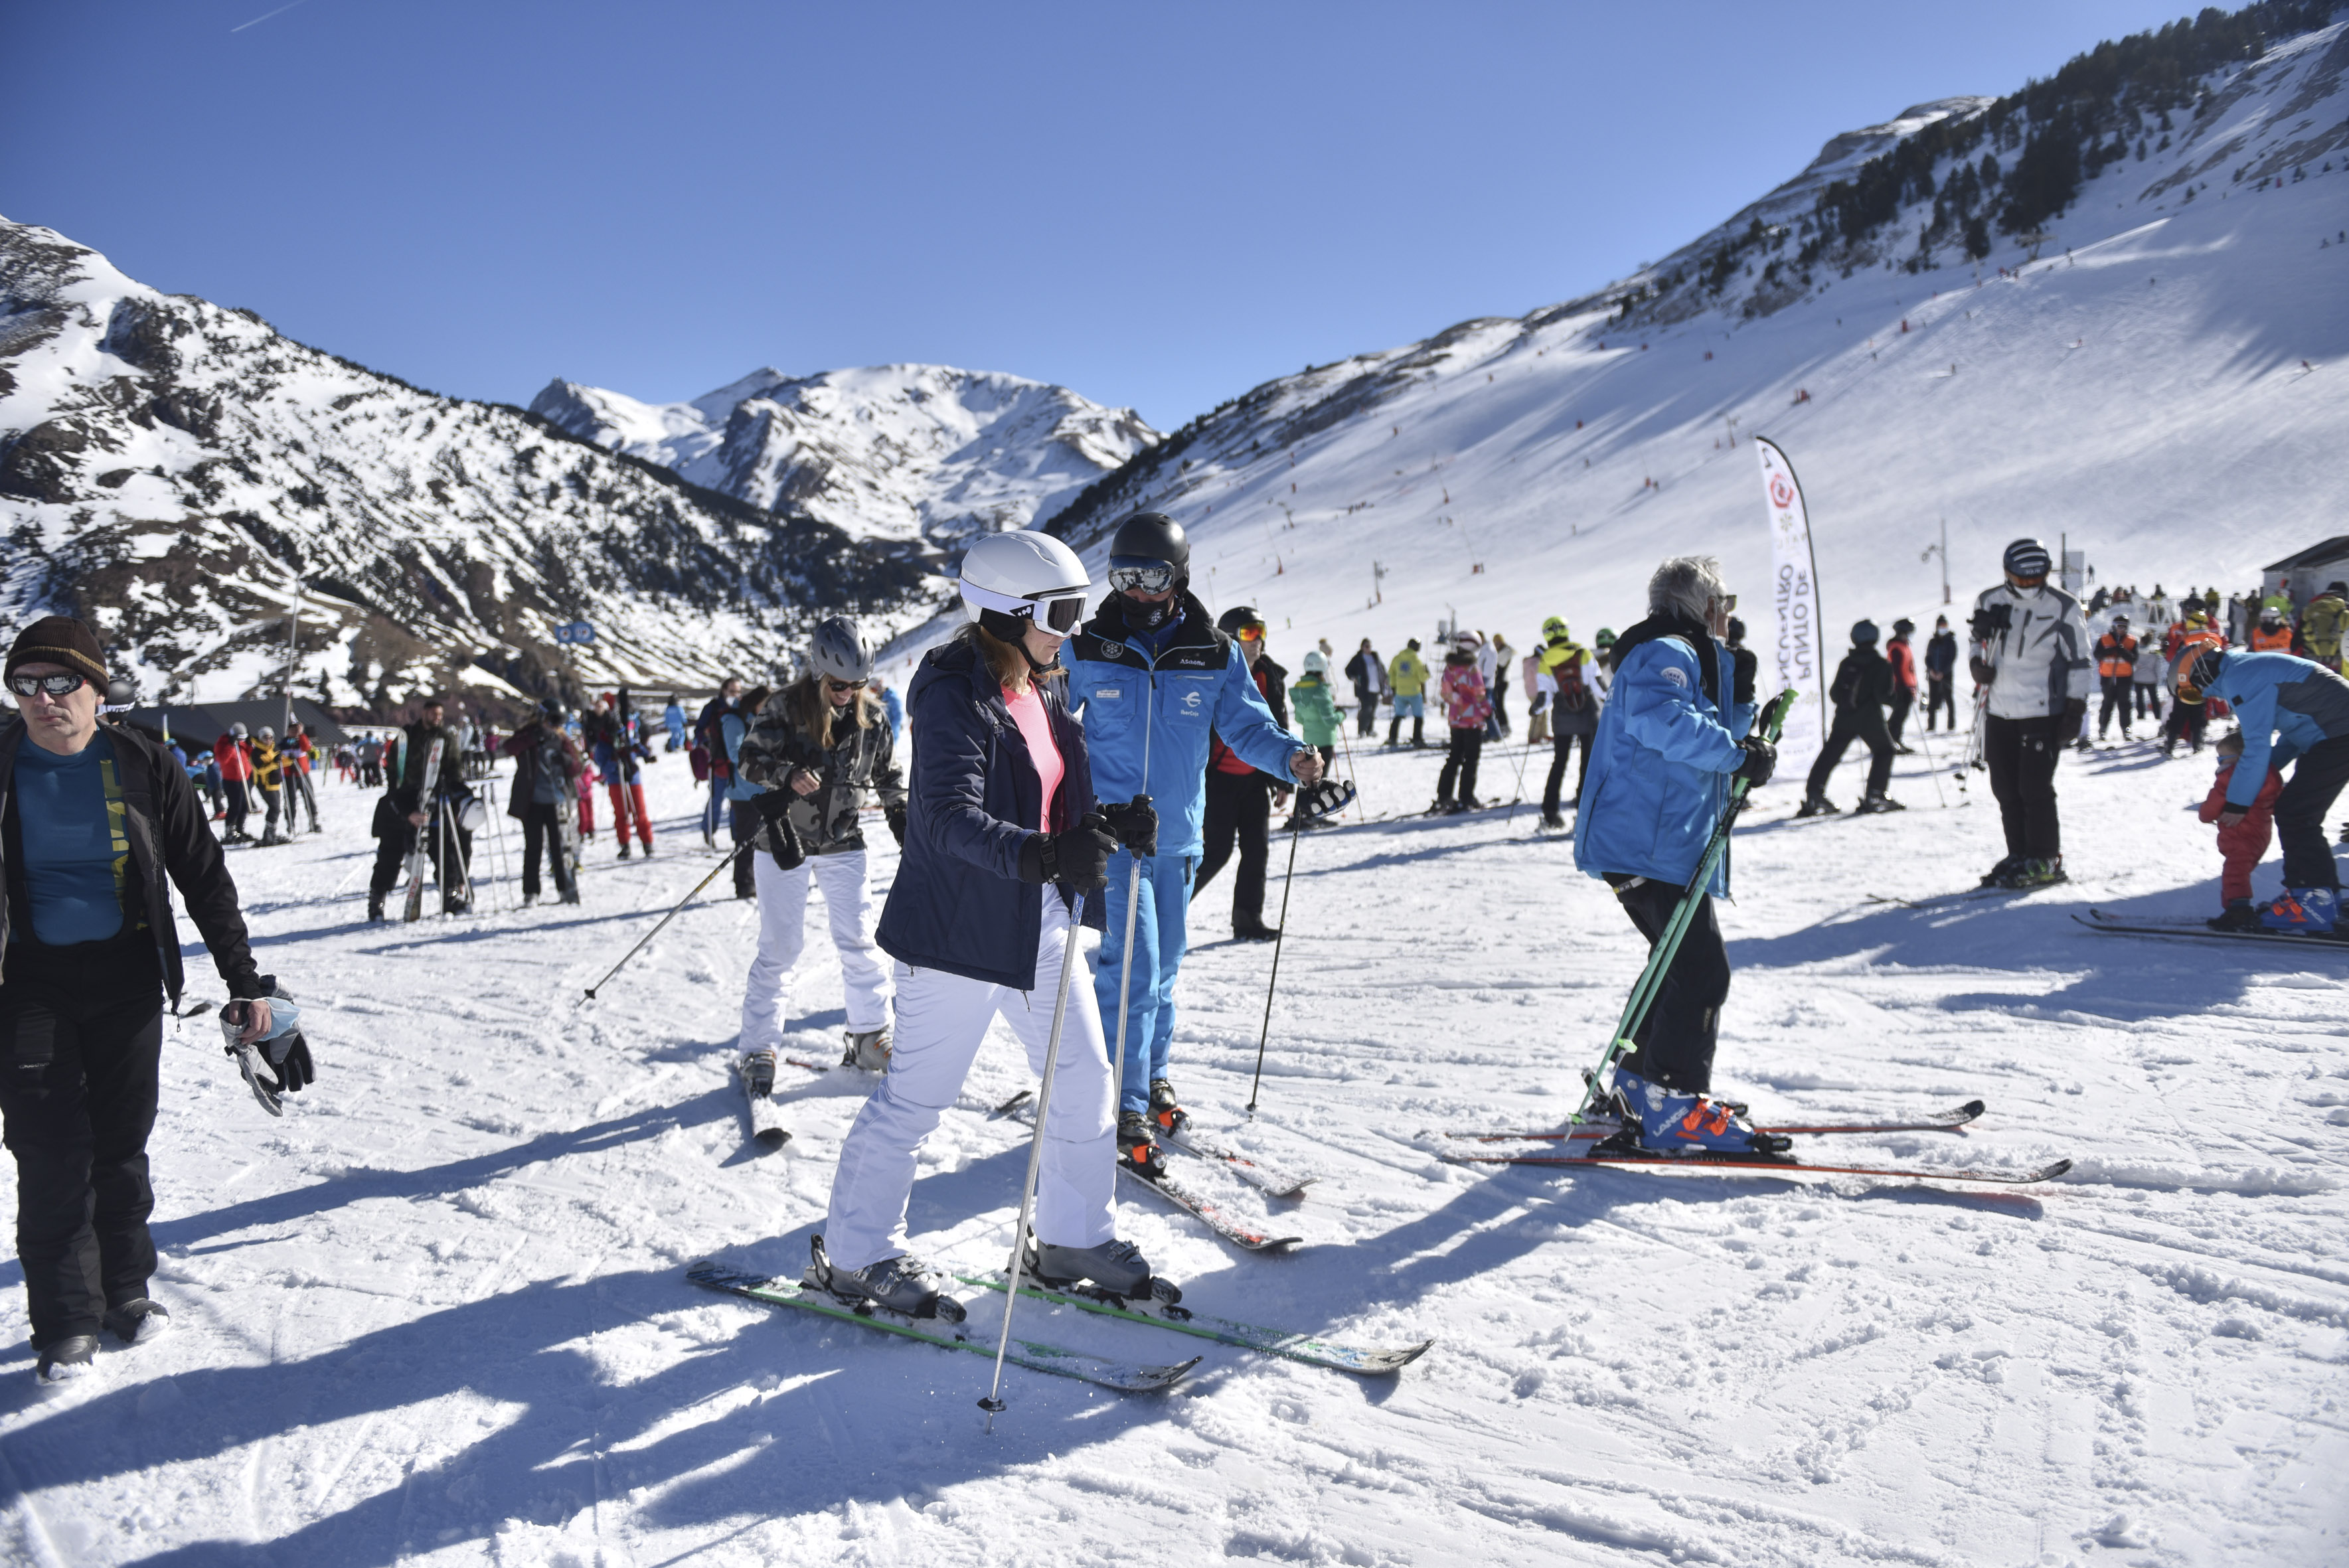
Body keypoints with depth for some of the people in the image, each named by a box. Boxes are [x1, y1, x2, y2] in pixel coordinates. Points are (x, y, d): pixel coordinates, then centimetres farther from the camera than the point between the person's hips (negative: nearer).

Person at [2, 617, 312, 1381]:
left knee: (122, 1143, 9)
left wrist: (247, 983, -4)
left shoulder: (141, 767, -4)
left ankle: (126, 1289, 26)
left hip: (126, 980, 1)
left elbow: (204, 879, 0)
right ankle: (66, 1321, 10)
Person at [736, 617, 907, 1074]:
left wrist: (907, 831, 9)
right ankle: (760, 1048, 11)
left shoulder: (871, 715, -1)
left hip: (843, 845, 3)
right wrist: (788, 775, -32)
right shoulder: (786, 708, -11)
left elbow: (889, 778, 10)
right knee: (780, 948, 0)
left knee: (860, 944, 4)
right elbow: (749, 759, -13)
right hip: (784, 842, -3)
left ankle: (870, 1037, 17)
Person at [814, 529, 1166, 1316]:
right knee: (917, 1094, 3)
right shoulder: (956, 697, -18)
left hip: (1038, 924, 9)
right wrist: (1039, 855, -46)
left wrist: (1112, 830, -3)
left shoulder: (1040, 689, 9)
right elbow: (952, 817, -30)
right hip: (959, 926, -8)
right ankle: (854, 1255, 21)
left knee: (1084, 1075, 12)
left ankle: (1073, 1235, 30)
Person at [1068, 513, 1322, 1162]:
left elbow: (1247, 724, 0)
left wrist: (1288, 755, -18)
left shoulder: (1216, 656, 0)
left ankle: (1153, 1077, 35)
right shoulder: (1087, 652, -3)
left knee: (1163, 966, 16)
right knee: (1134, 968, -10)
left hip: (1178, 836, 3)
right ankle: (1124, 1104, 0)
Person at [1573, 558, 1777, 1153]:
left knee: (1685, 965, 20)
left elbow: (1712, 735, 25)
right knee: (1701, 970, -14)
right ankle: (1671, 1105, -11)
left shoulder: (1696, 658, 24)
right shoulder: (1665, 653, -11)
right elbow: (1660, 717, -33)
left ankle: (1639, 1087, 28)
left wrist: (1739, 692, 10)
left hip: (1666, 842, 12)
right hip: (1649, 844, -12)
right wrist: (1739, 755, -29)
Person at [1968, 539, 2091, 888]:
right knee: (2005, 790, 8)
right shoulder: (1989, 601, 4)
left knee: (2035, 789, -6)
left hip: (2044, 712, -4)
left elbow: (2079, 662, 0)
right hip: (2000, 712, 4)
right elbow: (1977, 640, 20)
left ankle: (2046, 861, 5)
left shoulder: (2063, 607, -5)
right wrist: (1977, 663, -2)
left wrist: (2076, 708, -5)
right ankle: (2019, 856, 19)